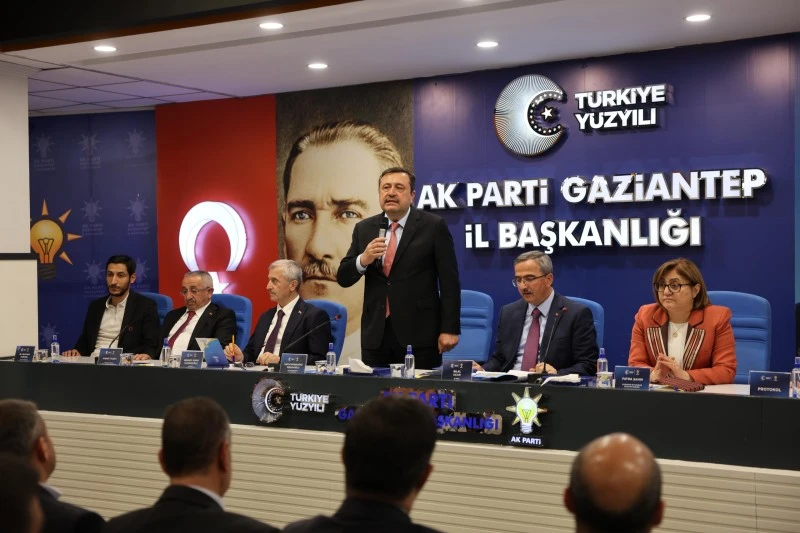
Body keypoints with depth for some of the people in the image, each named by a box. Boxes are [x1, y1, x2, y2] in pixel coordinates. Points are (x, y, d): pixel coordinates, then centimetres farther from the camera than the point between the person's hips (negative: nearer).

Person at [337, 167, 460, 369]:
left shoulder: (433, 227, -1)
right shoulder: (364, 229, 10)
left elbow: (449, 282, -3)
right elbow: (343, 278, 8)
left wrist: (450, 329, -8)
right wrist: (363, 259, -12)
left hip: (419, 333, -3)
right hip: (376, 334, 4)